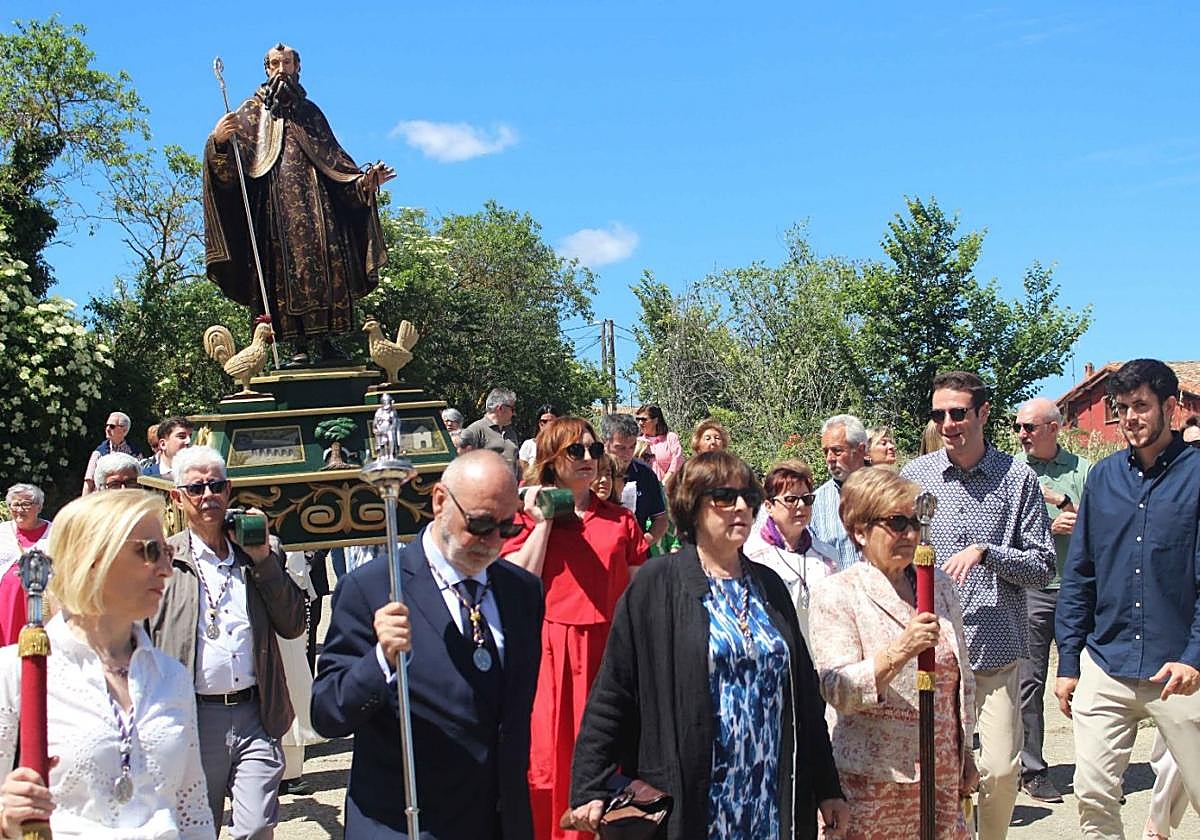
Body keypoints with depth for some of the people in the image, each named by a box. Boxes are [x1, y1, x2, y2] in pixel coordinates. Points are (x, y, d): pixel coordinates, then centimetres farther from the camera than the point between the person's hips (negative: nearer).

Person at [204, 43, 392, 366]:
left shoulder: (310, 112, 22)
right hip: (276, 203, -2)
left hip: (315, 202, 3)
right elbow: (228, 168, 0)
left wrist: (365, 179, 8)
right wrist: (218, 142, -22)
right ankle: (299, 347, -13)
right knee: (287, 269, -11)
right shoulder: (253, 111, 12)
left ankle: (326, 341, -9)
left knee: (324, 265, -10)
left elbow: (334, 160, 22)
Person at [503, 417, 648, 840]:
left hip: (609, 646, 2)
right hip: (552, 648, -2)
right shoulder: (529, 516, 2)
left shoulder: (619, 518, 8)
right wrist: (542, 522, -11)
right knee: (551, 750, 2)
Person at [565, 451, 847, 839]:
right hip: (688, 802, -4)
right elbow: (613, 691, -7)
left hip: (772, 800, 5)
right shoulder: (657, 584, -5)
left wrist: (828, 789, 12)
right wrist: (591, 789, -13)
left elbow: (804, 693, 13)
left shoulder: (769, 586, 11)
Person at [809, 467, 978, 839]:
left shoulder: (939, 585, 10)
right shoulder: (836, 593, -7)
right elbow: (838, 692, -16)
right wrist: (899, 650, -27)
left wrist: (966, 754, 19)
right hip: (870, 779, -5)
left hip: (942, 772, 5)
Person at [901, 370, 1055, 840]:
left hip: (998, 648, -1)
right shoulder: (914, 475, 4)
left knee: (1002, 770, 0)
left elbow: (1043, 567, 1)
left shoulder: (1018, 479, 2)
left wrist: (986, 552, -14)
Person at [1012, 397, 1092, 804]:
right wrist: (1052, 527, -11)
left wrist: (1061, 501, -10)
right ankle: (1031, 769, 11)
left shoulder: (1083, 470, 6)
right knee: (1028, 681, 2)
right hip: (1031, 591, -1)